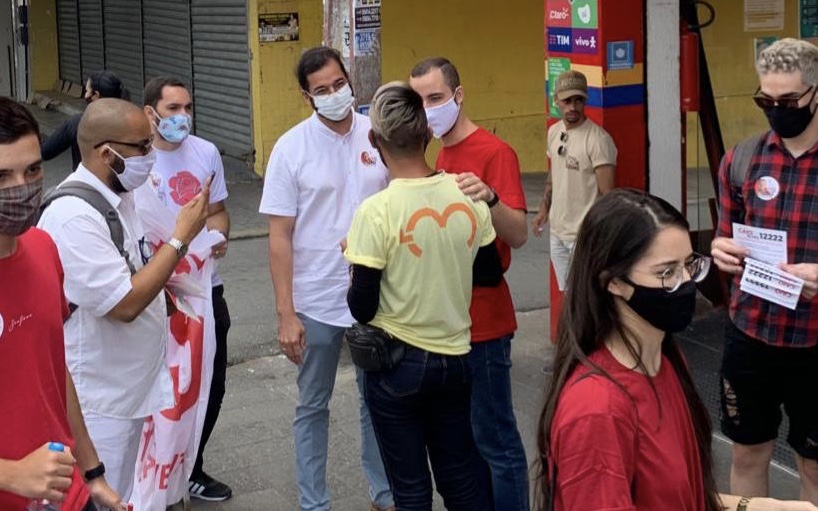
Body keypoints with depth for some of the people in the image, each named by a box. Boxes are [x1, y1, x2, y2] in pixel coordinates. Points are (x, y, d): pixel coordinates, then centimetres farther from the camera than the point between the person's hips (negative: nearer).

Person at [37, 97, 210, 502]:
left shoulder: (117, 196, 5)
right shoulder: (74, 216, -25)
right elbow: (125, 303, -26)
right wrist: (181, 238, -21)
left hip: (130, 387, 9)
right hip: (97, 402, -9)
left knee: (120, 497, 22)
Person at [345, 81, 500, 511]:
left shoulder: (377, 211, -20)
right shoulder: (468, 195, -6)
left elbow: (362, 307, -15)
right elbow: (490, 274, 7)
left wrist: (356, 259, 2)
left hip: (396, 362, -4)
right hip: (455, 357, 4)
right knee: (461, 473, 21)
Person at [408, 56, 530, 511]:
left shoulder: (494, 152, -13)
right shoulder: (443, 153, 12)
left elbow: (519, 235, -22)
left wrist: (489, 197, -39)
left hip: (483, 322, -8)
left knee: (496, 441, -1)